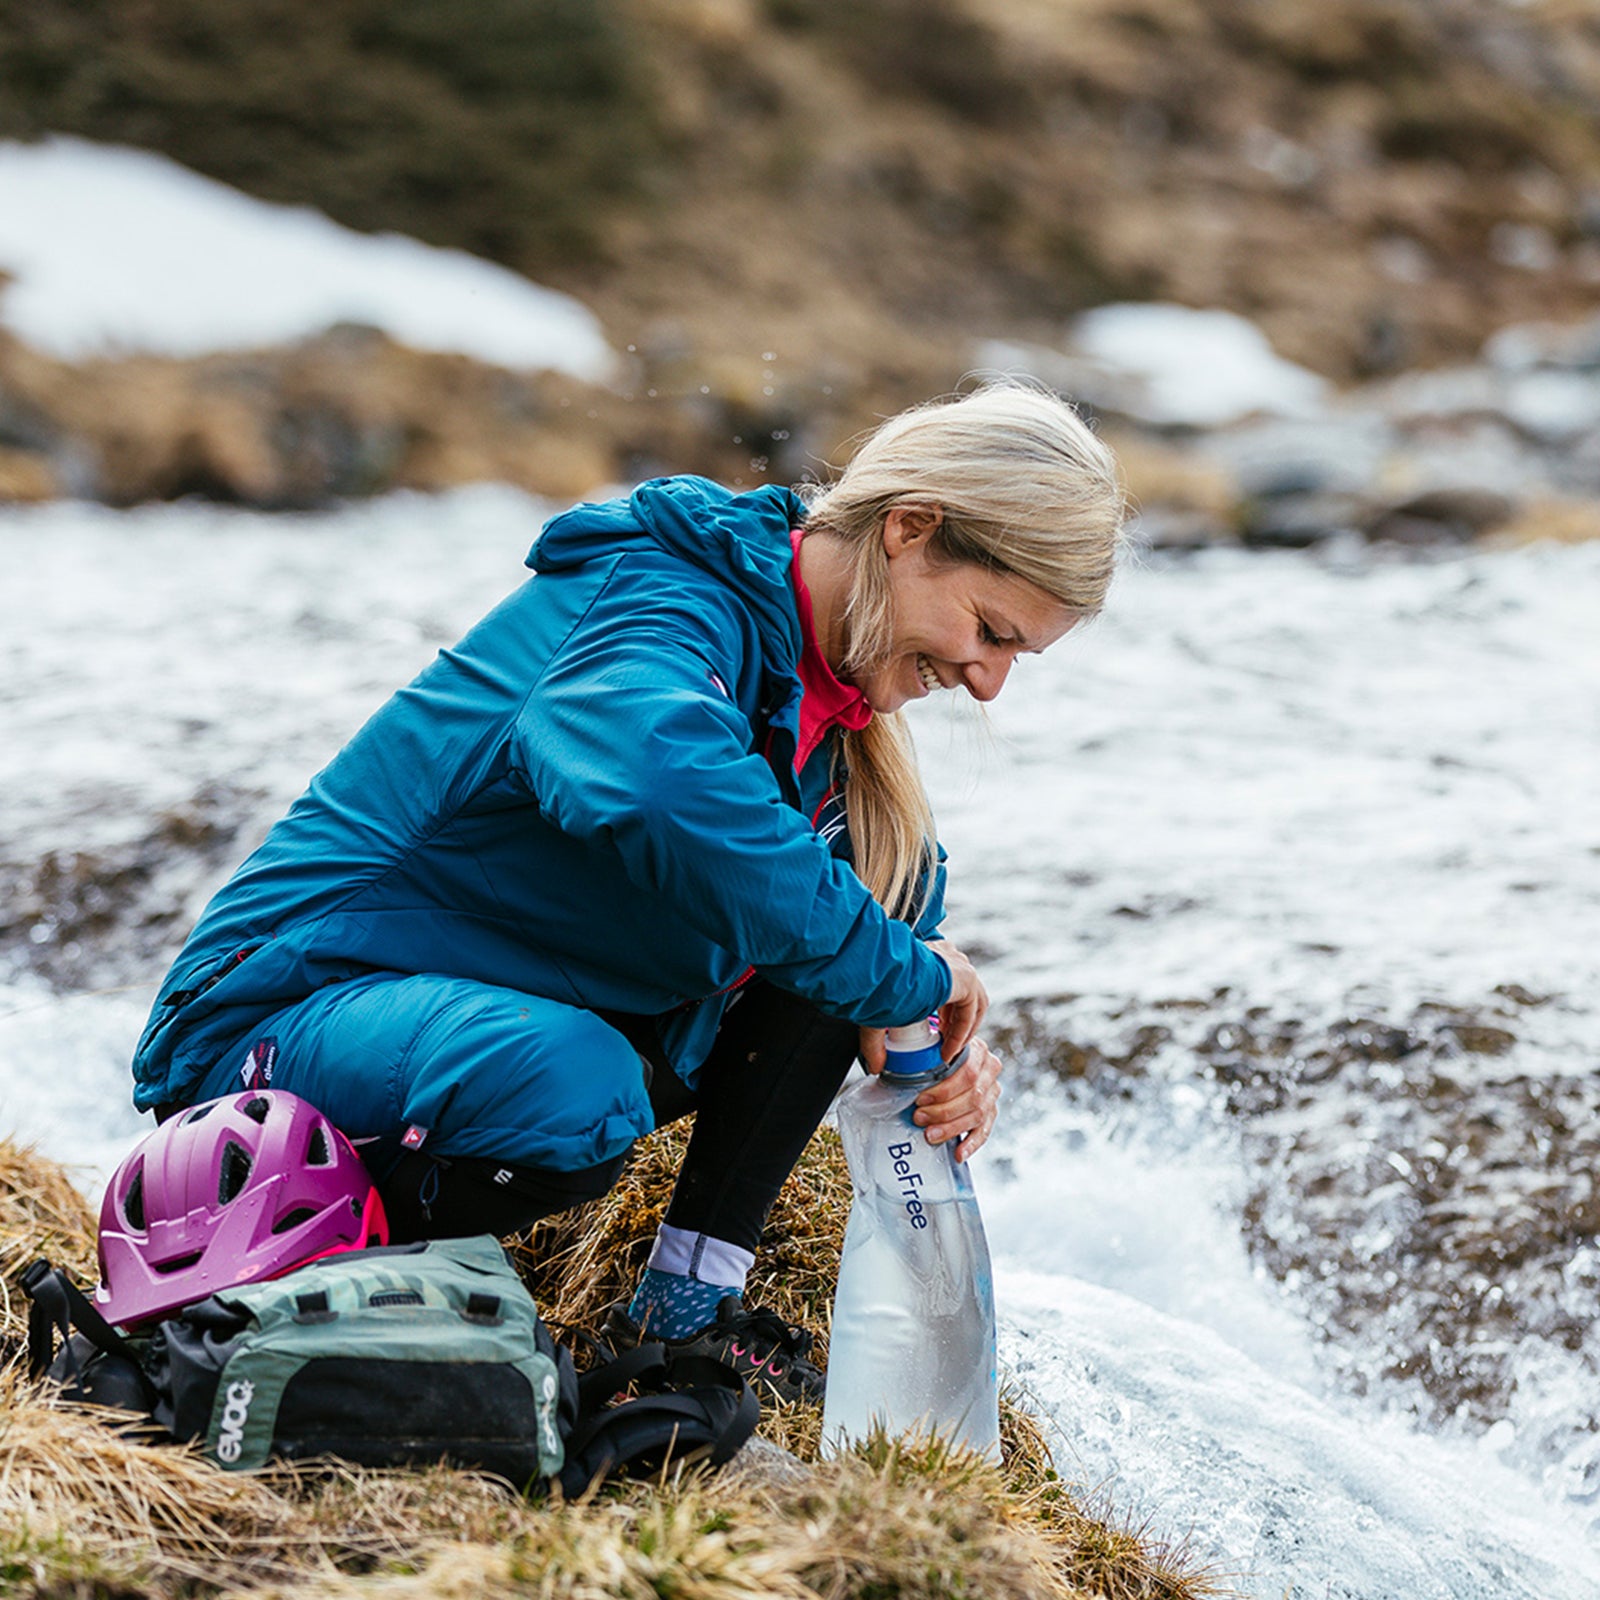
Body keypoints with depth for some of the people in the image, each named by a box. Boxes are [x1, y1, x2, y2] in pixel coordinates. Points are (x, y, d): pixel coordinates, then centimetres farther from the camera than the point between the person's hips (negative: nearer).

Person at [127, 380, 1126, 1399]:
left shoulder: (830, 695, 6)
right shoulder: (668, 607, -22)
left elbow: (900, 900, 17)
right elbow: (658, 781, -46)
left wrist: (947, 1041, -7)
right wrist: (902, 977, -35)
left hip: (537, 1013, 9)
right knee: (570, 1093, -42)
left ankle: (690, 1308, -4)